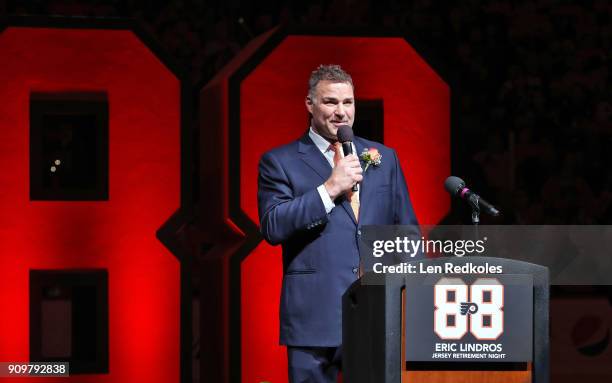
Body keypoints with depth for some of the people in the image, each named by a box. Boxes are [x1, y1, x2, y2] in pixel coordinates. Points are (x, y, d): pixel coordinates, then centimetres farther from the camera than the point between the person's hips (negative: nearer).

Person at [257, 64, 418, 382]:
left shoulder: (384, 157, 15)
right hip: (315, 318, -3)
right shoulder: (280, 162, 4)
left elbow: (407, 231, 17)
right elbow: (272, 227, -9)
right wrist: (330, 189, -13)